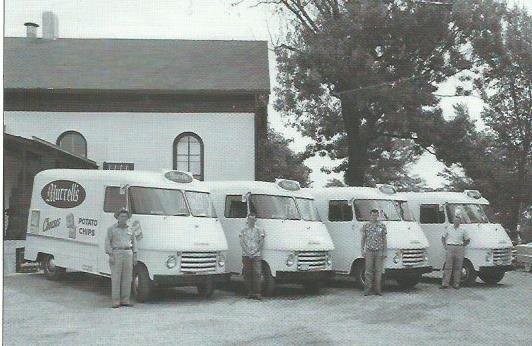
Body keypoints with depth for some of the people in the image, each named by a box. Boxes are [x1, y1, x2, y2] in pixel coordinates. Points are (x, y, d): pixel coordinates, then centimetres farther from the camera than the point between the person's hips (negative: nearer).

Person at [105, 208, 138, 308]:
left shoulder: (130, 229, 14)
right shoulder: (111, 229, 3)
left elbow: (134, 242, 17)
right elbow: (108, 242, -1)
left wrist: (135, 255, 9)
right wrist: (110, 255, -10)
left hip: (128, 254, 4)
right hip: (116, 254, -4)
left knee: (127, 278, 3)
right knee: (116, 278, -4)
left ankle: (125, 300, 10)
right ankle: (116, 301, 0)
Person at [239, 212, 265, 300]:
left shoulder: (259, 230, 8)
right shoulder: (243, 230, 11)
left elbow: (261, 243, 2)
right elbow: (242, 242, 2)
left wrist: (254, 251, -9)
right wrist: (248, 252, -9)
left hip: (256, 255, -2)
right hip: (246, 255, 2)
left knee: (257, 274, -10)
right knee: (247, 274, 1)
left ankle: (257, 293, -10)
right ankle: (250, 292, 9)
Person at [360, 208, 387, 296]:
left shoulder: (382, 226, 6)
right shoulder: (366, 226, 5)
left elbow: (384, 240, 7)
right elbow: (363, 239, 9)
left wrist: (384, 252, 1)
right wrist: (362, 250, 1)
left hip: (379, 251, 1)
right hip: (369, 251, 0)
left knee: (378, 271, 3)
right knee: (369, 271, -1)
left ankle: (378, 289, 8)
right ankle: (368, 289, 3)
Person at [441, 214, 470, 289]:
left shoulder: (462, 230, 9)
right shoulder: (449, 229, 10)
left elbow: (467, 240, 17)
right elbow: (443, 237, 19)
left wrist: (463, 245, 3)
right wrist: (444, 245, 7)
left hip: (459, 249, 1)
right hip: (450, 248, -1)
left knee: (457, 267, 2)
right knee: (448, 267, -5)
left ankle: (456, 284, 8)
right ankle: (445, 284, -6)